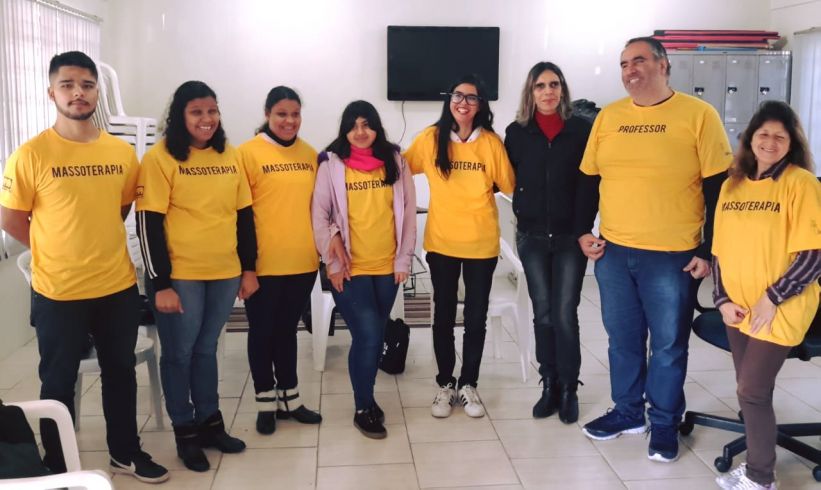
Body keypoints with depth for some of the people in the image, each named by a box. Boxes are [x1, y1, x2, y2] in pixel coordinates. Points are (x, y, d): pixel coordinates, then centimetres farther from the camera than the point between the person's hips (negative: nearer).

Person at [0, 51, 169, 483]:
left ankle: (125, 453, 35)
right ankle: (57, 467, 29)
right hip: (58, 292, -4)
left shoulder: (122, 152, 0)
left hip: (118, 287, 4)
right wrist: (59, 251, 0)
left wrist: (97, 243, 8)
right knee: (59, 382, 12)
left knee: (121, 372, 17)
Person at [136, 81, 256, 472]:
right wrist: (160, 284, -14)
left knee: (206, 350, 17)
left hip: (225, 274, 4)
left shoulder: (230, 156, 6)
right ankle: (185, 432, 23)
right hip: (180, 277, -4)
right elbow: (148, 224, -11)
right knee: (180, 353, 8)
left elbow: (245, 215, 11)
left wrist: (249, 268, 8)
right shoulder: (160, 158, -9)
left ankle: (210, 422, 30)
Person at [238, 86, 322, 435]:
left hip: (302, 262, 4)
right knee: (262, 331, 10)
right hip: (264, 263, -4)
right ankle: (266, 402, 24)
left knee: (287, 329, 17)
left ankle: (289, 398, 29)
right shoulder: (249, 152, -7)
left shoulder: (310, 155, 6)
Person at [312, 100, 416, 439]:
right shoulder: (332, 164, -3)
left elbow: (408, 211, 5)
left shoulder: (395, 161, 4)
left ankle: (366, 397, 32)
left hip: (387, 267, 3)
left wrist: (404, 259, 1)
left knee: (374, 336, 12)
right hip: (349, 269, -3)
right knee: (367, 336, -8)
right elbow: (319, 215, -4)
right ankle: (363, 409, 11)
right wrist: (332, 262, -8)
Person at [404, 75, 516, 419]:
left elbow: (508, 185, 1)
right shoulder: (431, 138, -3)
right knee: (444, 316, 11)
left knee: (476, 317, 9)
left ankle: (468, 385, 25)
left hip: (482, 244, 0)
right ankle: (445, 384, 26)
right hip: (441, 242, 0)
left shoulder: (491, 141, -4)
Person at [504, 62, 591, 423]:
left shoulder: (582, 129, -2)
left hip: (571, 236, -2)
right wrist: (520, 215, -3)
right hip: (532, 237, 2)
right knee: (543, 314, 8)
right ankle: (549, 385, 20)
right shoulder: (516, 132, 2)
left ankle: (569, 389, 14)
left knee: (565, 315, -1)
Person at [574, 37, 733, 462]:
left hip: (672, 256, -4)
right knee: (622, 339, 16)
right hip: (612, 252, 4)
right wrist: (583, 231, 4)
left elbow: (718, 188, -6)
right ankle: (627, 412, 33)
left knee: (668, 345, 9)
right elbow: (588, 180, 13)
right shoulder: (608, 116, 6)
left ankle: (665, 423, 26)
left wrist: (709, 251, -8)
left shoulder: (698, 115, -6)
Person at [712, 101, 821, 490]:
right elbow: (720, 249, 10)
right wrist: (723, 299, 1)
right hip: (739, 309, 5)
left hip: (779, 311, -5)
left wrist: (772, 299, -16)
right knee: (751, 391, 13)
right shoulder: (732, 184, 8)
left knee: (751, 391, -4)